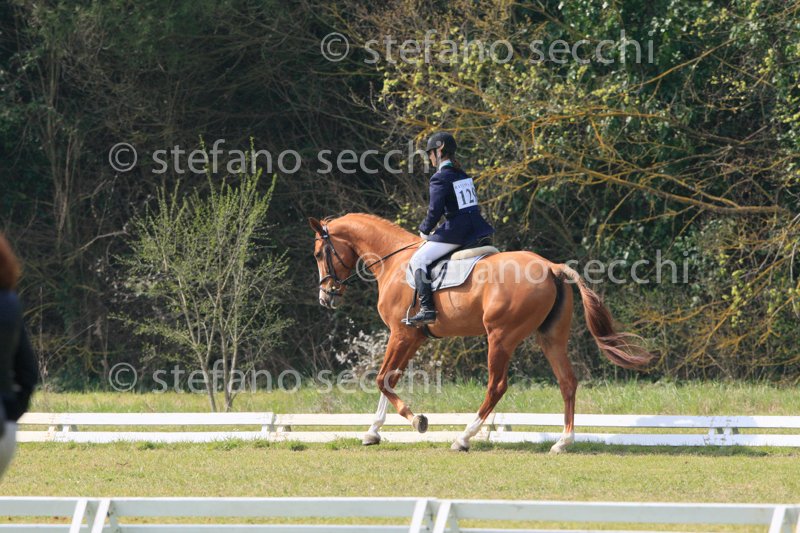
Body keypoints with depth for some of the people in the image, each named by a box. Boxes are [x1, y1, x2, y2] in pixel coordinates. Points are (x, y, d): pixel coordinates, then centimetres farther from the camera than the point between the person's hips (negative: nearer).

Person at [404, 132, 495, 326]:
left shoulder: (440, 179, -10)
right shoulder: (464, 176, 16)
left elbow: (435, 210, -15)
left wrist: (425, 230, 4)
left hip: (456, 231, -8)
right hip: (476, 228, 8)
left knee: (418, 260, -4)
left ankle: (427, 309, -15)